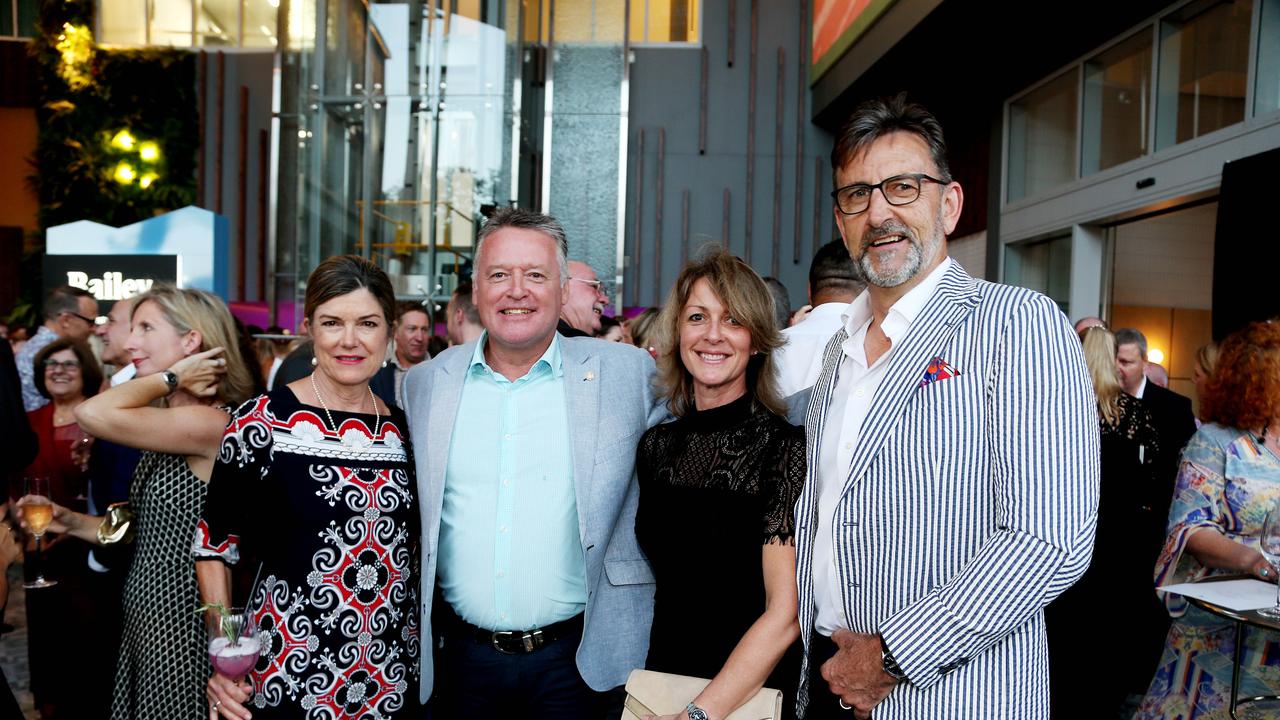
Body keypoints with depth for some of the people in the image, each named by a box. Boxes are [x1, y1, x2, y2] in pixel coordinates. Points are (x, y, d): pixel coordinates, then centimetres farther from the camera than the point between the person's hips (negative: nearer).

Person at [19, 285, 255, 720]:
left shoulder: (210, 422, -21)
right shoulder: (169, 420, 10)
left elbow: (92, 414, -29)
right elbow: (151, 531, 13)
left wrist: (170, 377, -17)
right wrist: (73, 523, 3)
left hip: (181, 628, -9)